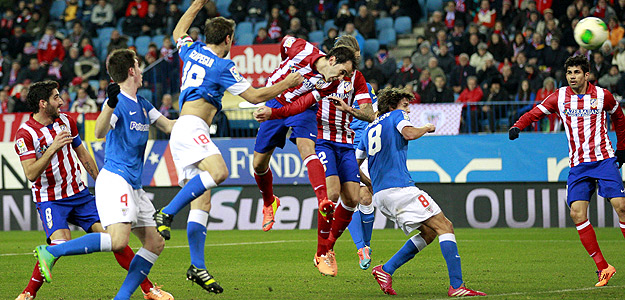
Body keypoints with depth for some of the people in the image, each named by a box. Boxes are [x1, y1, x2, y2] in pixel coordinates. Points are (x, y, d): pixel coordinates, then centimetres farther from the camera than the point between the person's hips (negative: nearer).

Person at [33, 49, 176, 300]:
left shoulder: (142, 104, 18)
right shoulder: (117, 102, -10)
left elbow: (168, 126, 29)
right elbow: (100, 132, -27)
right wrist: (110, 104, -43)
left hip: (134, 185, 10)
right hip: (115, 179, -10)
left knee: (155, 243, 4)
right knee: (118, 240, -25)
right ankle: (50, 252, -19)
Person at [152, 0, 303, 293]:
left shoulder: (192, 51, 17)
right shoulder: (222, 66, -4)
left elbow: (178, 33, 41)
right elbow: (255, 95, -1)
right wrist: (287, 83, 11)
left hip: (181, 134, 9)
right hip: (191, 127, -9)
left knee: (202, 203, 2)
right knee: (218, 171, -33)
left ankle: (197, 267, -5)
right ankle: (166, 213, -36)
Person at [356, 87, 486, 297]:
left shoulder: (370, 129, 25)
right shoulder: (396, 115, 6)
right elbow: (409, 133, -16)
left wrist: (373, 184, 37)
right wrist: (427, 128, 3)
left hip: (380, 194, 8)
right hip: (400, 188, -8)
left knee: (429, 232, 15)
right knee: (444, 226, -9)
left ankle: (385, 270, 3)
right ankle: (457, 286, -21)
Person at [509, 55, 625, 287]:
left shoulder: (603, 95, 1)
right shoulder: (560, 97, 3)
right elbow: (535, 112, 4)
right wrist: (517, 126, -15)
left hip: (604, 159, -2)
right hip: (578, 165, 2)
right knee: (577, 213, -12)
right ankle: (602, 267, -5)